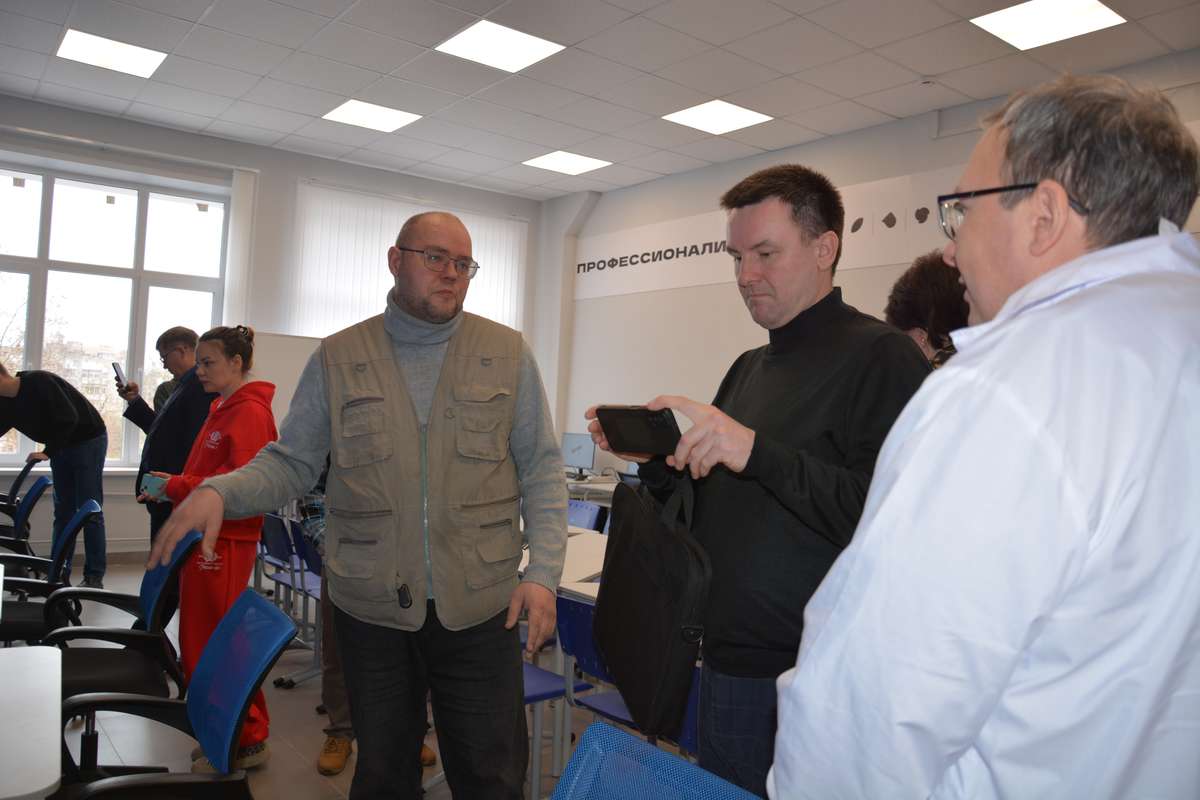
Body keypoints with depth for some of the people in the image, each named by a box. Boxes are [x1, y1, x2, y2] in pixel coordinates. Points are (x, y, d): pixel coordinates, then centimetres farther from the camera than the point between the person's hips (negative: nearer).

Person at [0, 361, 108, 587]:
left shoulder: (38, 381, -23)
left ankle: (95, 577, -2)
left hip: (89, 440, -8)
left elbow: (68, 418, -28)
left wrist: (48, 452, -23)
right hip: (62, 446, 8)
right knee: (63, 511, 8)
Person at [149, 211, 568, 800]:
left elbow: (541, 470, 1)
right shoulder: (337, 359, 3)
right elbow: (291, 462, 4)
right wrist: (219, 491, -16)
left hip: (481, 609, 0)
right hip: (371, 607, 1)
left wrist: (543, 572, -8)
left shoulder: (508, 354, 1)